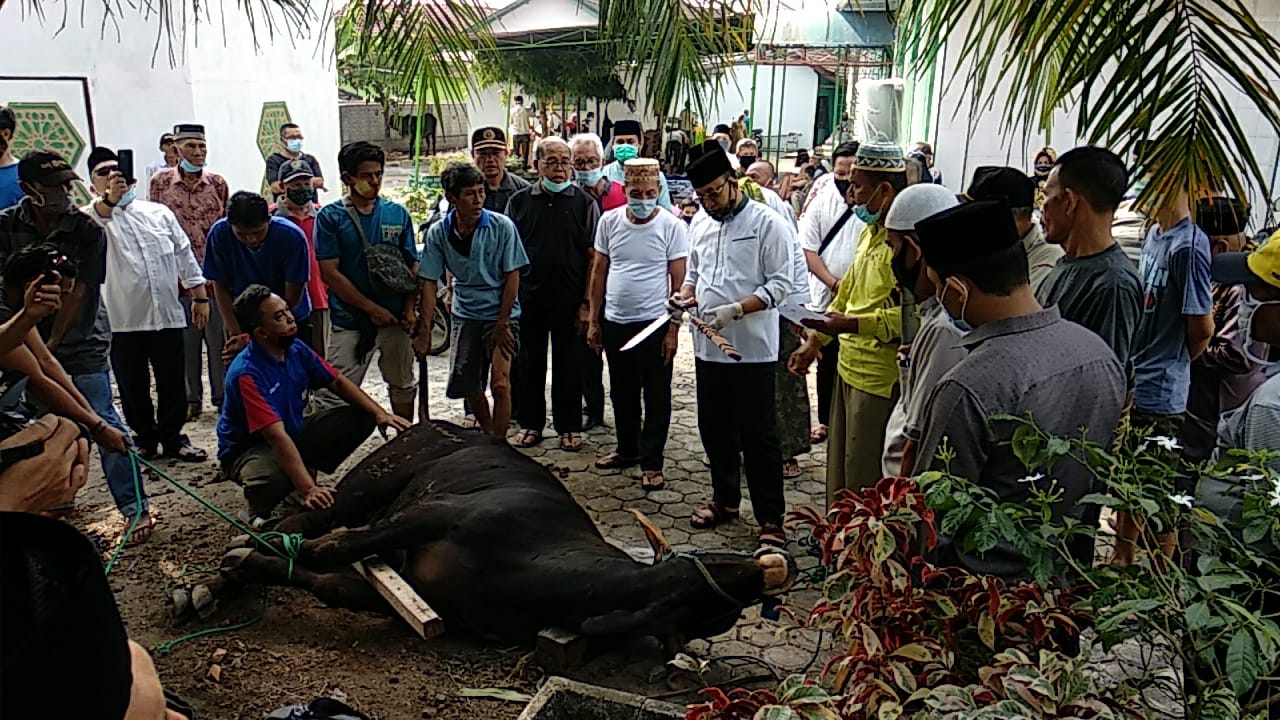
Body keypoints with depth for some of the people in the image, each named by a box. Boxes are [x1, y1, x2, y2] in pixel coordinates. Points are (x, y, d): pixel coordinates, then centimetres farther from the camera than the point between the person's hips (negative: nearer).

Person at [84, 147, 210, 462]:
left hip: (168, 314, 2)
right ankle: (144, 438, 23)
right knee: (133, 386, 8)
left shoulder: (159, 212, 11)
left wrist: (199, 295, 8)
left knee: (173, 383, 8)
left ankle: (173, 437, 21)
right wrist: (110, 199, -45)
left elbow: (183, 253, 12)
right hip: (123, 320, -2)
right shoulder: (92, 216, 2)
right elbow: (99, 215, -24)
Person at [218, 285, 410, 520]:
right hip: (249, 448, -7)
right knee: (271, 482, -42)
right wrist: (308, 489, -42)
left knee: (361, 418, -6)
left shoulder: (296, 350, -8)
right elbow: (277, 437, -37)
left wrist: (379, 413, -9)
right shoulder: (246, 374, -30)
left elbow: (338, 382, 4)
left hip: (295, 432, 7)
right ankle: (258, 513, -5)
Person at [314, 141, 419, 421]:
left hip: (395, 318, 4)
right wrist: (372, 308, -13)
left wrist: (410, 308, -4)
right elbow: (329, 272, -10)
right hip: (349, 321, -3)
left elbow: (412, 265, 9)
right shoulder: (330, 217, -5)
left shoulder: (398, 213, 5)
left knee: (403, 385, 17)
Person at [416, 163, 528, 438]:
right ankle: (489, 436, 33)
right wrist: (424, 330, -6)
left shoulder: (502, 226, -13)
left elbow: (512, 276, -9)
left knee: (499, 384, -16)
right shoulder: (438, 233, -6)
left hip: (501, 314, -3)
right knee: (468, 386, 8)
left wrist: (502, 324, -11)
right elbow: (429, 282, -2)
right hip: (465, 314, 3)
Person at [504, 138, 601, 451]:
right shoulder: (519, 201, 5)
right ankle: (530, 423, 25)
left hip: (570, 300, -2)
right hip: (527, 297, 2)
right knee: (529, 363, 11)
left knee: (569, 366, 8)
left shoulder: (585, 203, 0)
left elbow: (593, 257, -2)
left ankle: (569, 426, 21)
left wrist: (587, 303, -7)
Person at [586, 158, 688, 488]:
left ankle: (652, 463, 15)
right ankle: (627, 449, 34)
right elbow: (598, 272, 8)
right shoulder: (609, 221, 1)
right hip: (615, 323, 4)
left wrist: (673, 328, -10)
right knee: (622, 392, 17)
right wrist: (593, 321, 7)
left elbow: (679, 281, -6)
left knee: (656, 396, 5)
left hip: (654, 324, -4)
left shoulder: (672, 226, -8)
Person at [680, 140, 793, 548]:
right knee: (714, 429, 16)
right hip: (708, 346, 6)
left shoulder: (767, 223, -9)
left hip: (752, 349, -6)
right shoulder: (700, 223, 11)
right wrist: (685, 296, -1)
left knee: (758, 437, 0)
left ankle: (770, 517, 10)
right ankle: (725, 499, 33)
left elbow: (780, 284, -12)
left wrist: (736, 309, -23)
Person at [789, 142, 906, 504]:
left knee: (865, 478, 2)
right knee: (838, 467, 20)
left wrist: (852, 324, -27)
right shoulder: (870, 231, 13)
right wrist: (814, 342, 20)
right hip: (850, 366, 10)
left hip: (880, 378, -10)